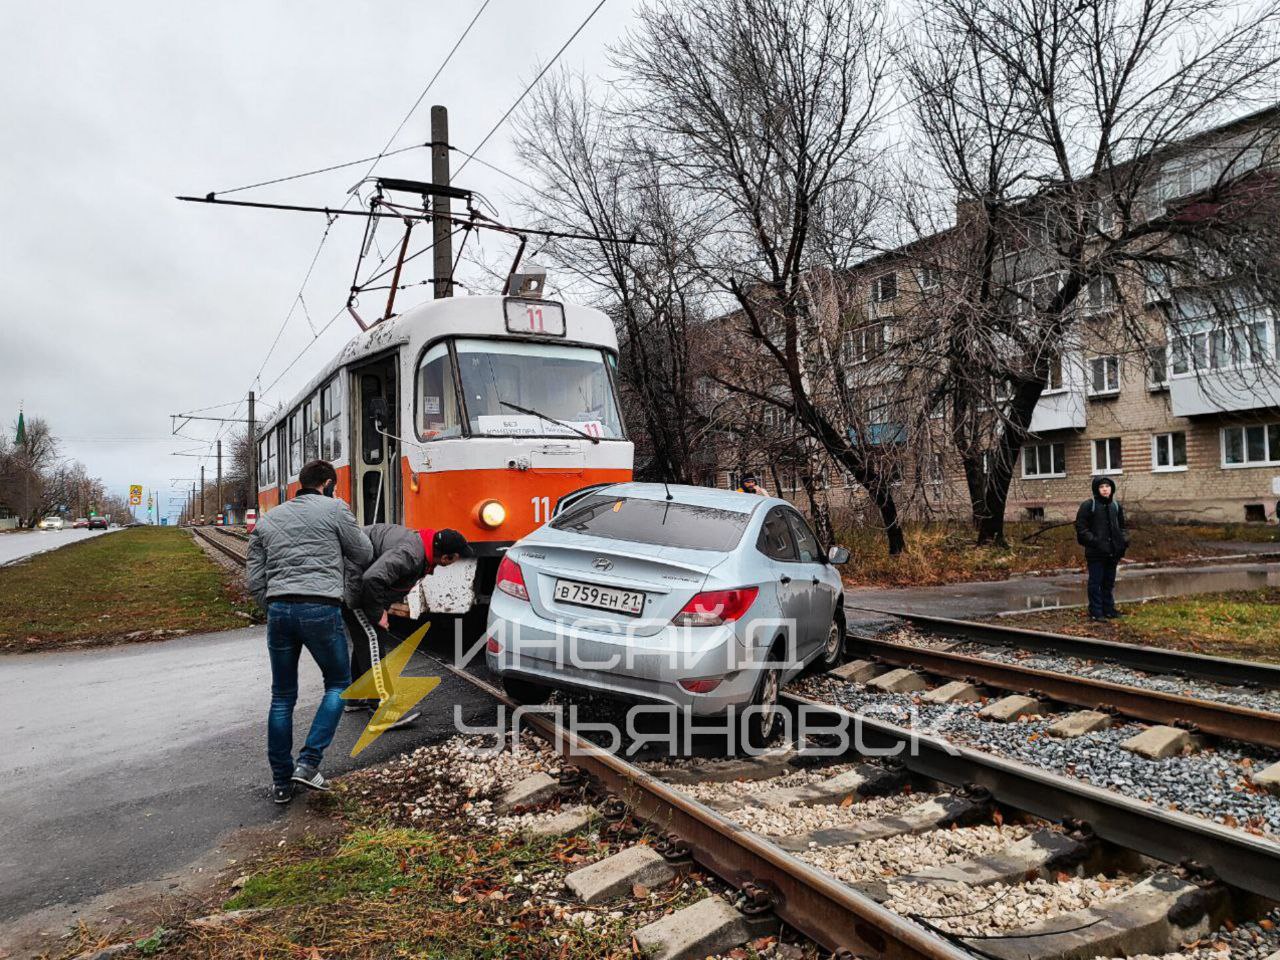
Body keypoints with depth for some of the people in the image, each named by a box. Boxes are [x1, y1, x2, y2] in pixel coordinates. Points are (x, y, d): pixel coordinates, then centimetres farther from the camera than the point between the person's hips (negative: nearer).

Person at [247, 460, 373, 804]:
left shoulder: (267, 520, 17)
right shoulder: (334, 508, 2)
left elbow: (255, 582, 13)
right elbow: (364, 555, 8)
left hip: (278, 610, 5)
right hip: (321, 609, -4)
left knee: (282, 696, 15)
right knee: (338, 685, 14)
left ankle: (281, 782, 20)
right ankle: (308, 763, 3)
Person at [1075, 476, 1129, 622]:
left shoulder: (1116, 506, 11)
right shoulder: (1088, 506, -8)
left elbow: (1121, 526, 23)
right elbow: (1081, 528, -10)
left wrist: (1124, 539, 7)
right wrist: (1094, 541, -19)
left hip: (1112, 552, 6)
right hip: (1095, 553, -6)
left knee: (1109, 582, 14)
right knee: (1096, 582, -1)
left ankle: (1108, 609, 24)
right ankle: (1096, 612, 4)